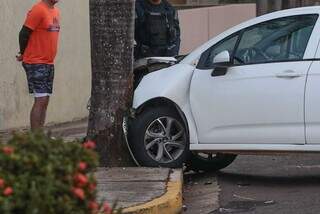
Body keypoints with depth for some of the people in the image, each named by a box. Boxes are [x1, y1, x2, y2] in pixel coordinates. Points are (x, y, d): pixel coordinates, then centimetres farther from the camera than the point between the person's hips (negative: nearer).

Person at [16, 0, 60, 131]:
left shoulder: (56, 12, 11)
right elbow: (24, 34, -13)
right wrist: (23, 54, 2)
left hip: (49, 63, 8)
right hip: (36, 63, -8)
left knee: (45, 100, 8)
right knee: (41, 100, -11)